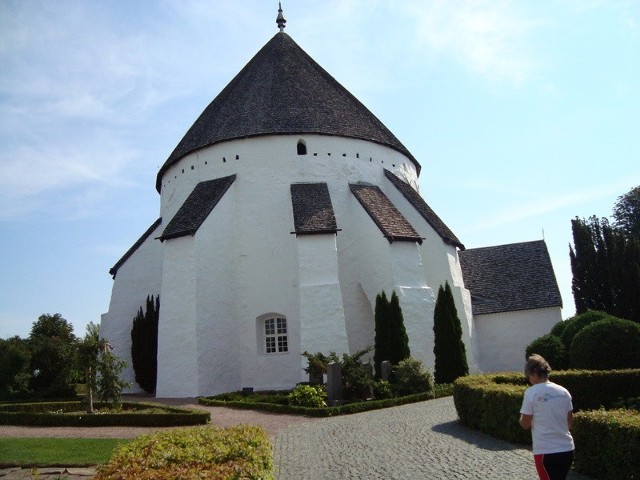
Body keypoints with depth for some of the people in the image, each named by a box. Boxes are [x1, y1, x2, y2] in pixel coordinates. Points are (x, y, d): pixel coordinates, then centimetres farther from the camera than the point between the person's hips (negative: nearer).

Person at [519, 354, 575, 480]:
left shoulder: (531, 392, -12)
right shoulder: (564, 391, 3)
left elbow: (525, 424, -8)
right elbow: (570, 421, 11)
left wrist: (522, 417, 13)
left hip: (546, 451, -6)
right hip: (567, 449, 6)